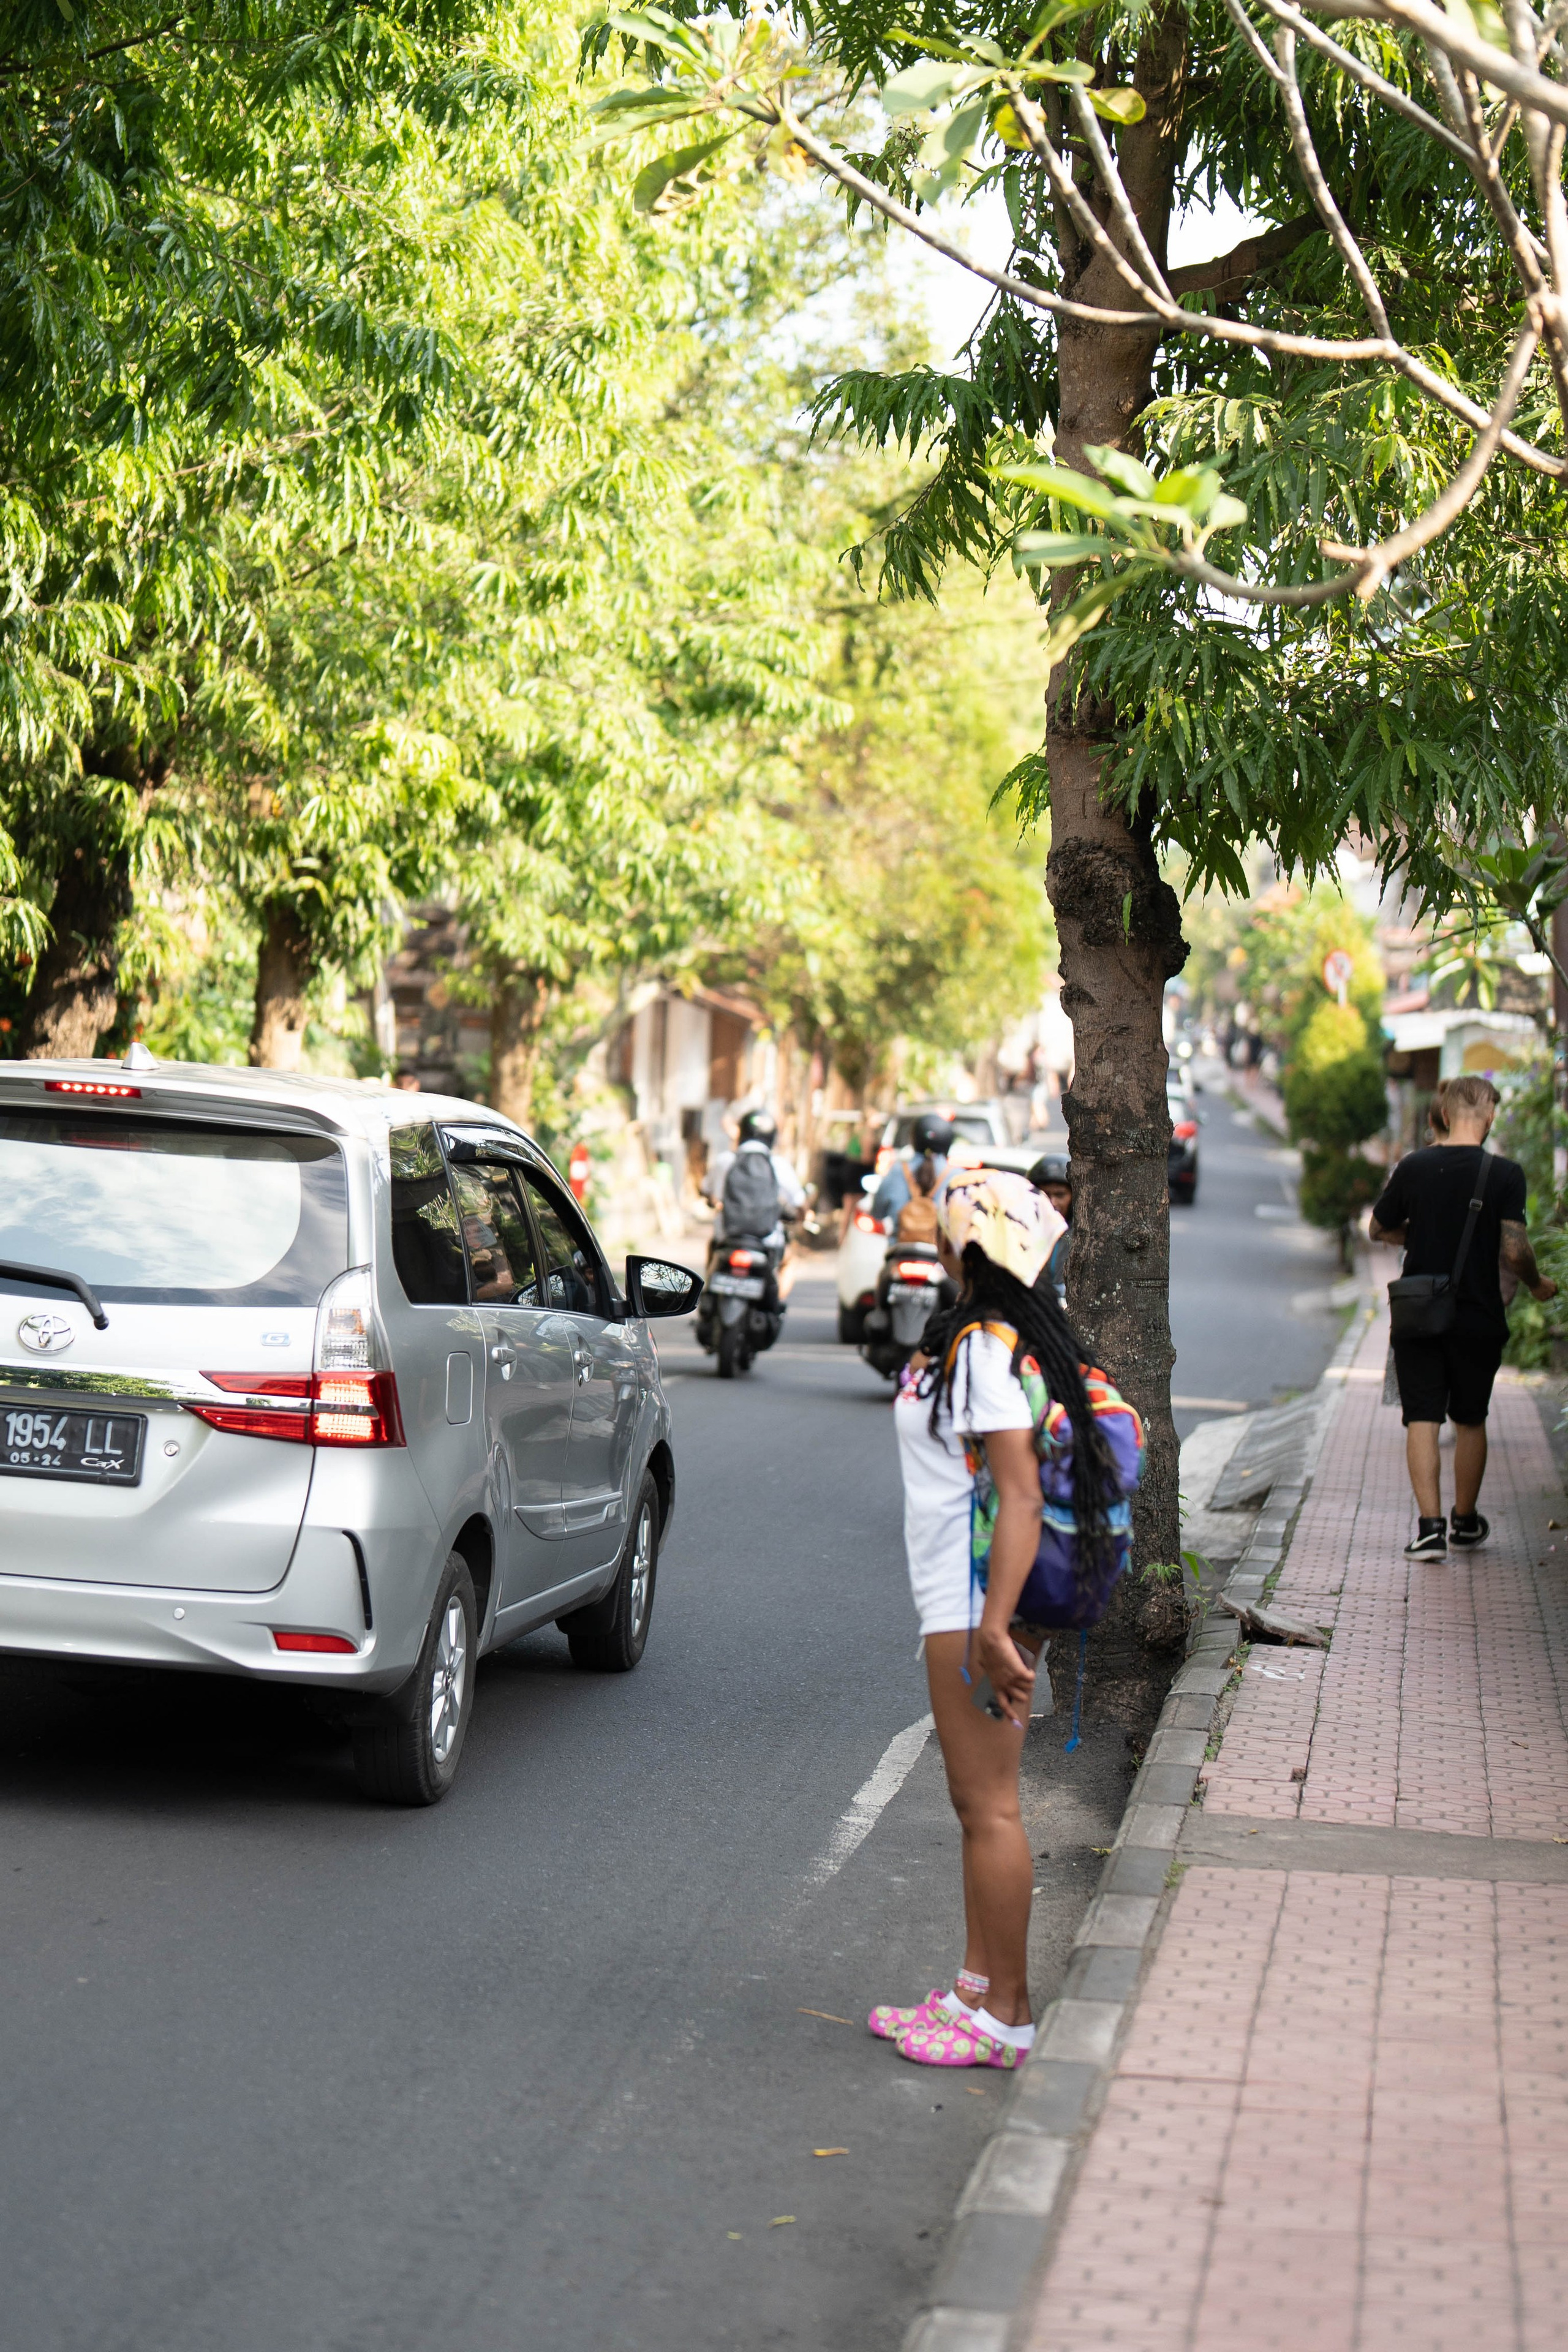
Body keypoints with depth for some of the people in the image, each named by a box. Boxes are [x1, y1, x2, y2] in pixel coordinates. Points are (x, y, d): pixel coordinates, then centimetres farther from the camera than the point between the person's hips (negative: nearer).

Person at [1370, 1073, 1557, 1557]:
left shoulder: (1413, 1167, -4)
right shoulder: (1505, 1173, -12)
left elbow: (1379, 1230, 8)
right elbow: (1514, 1251, -16)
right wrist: (1537, 1285, 3)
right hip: (1478, 1318, -1)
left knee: (1422, 1418, 1)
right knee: (1470, 1421, 15)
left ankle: (1430, 1526, -11)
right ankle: (1466, 1523, 28)